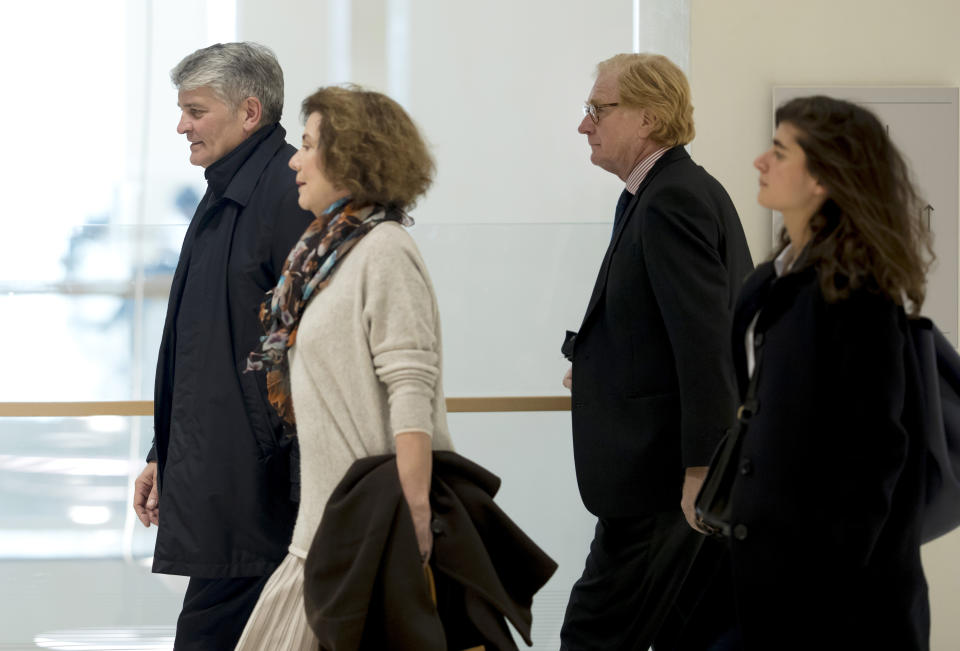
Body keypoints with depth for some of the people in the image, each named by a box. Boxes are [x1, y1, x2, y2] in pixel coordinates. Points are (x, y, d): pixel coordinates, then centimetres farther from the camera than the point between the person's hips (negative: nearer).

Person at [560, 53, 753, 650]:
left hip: (666, 477, -11)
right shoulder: (691, 191, 15)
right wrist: (602, 366, 15)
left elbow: (706, 342, -22)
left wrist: (700, 471, -23)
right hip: (704, 472, 11)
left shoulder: (671, 201, -16)